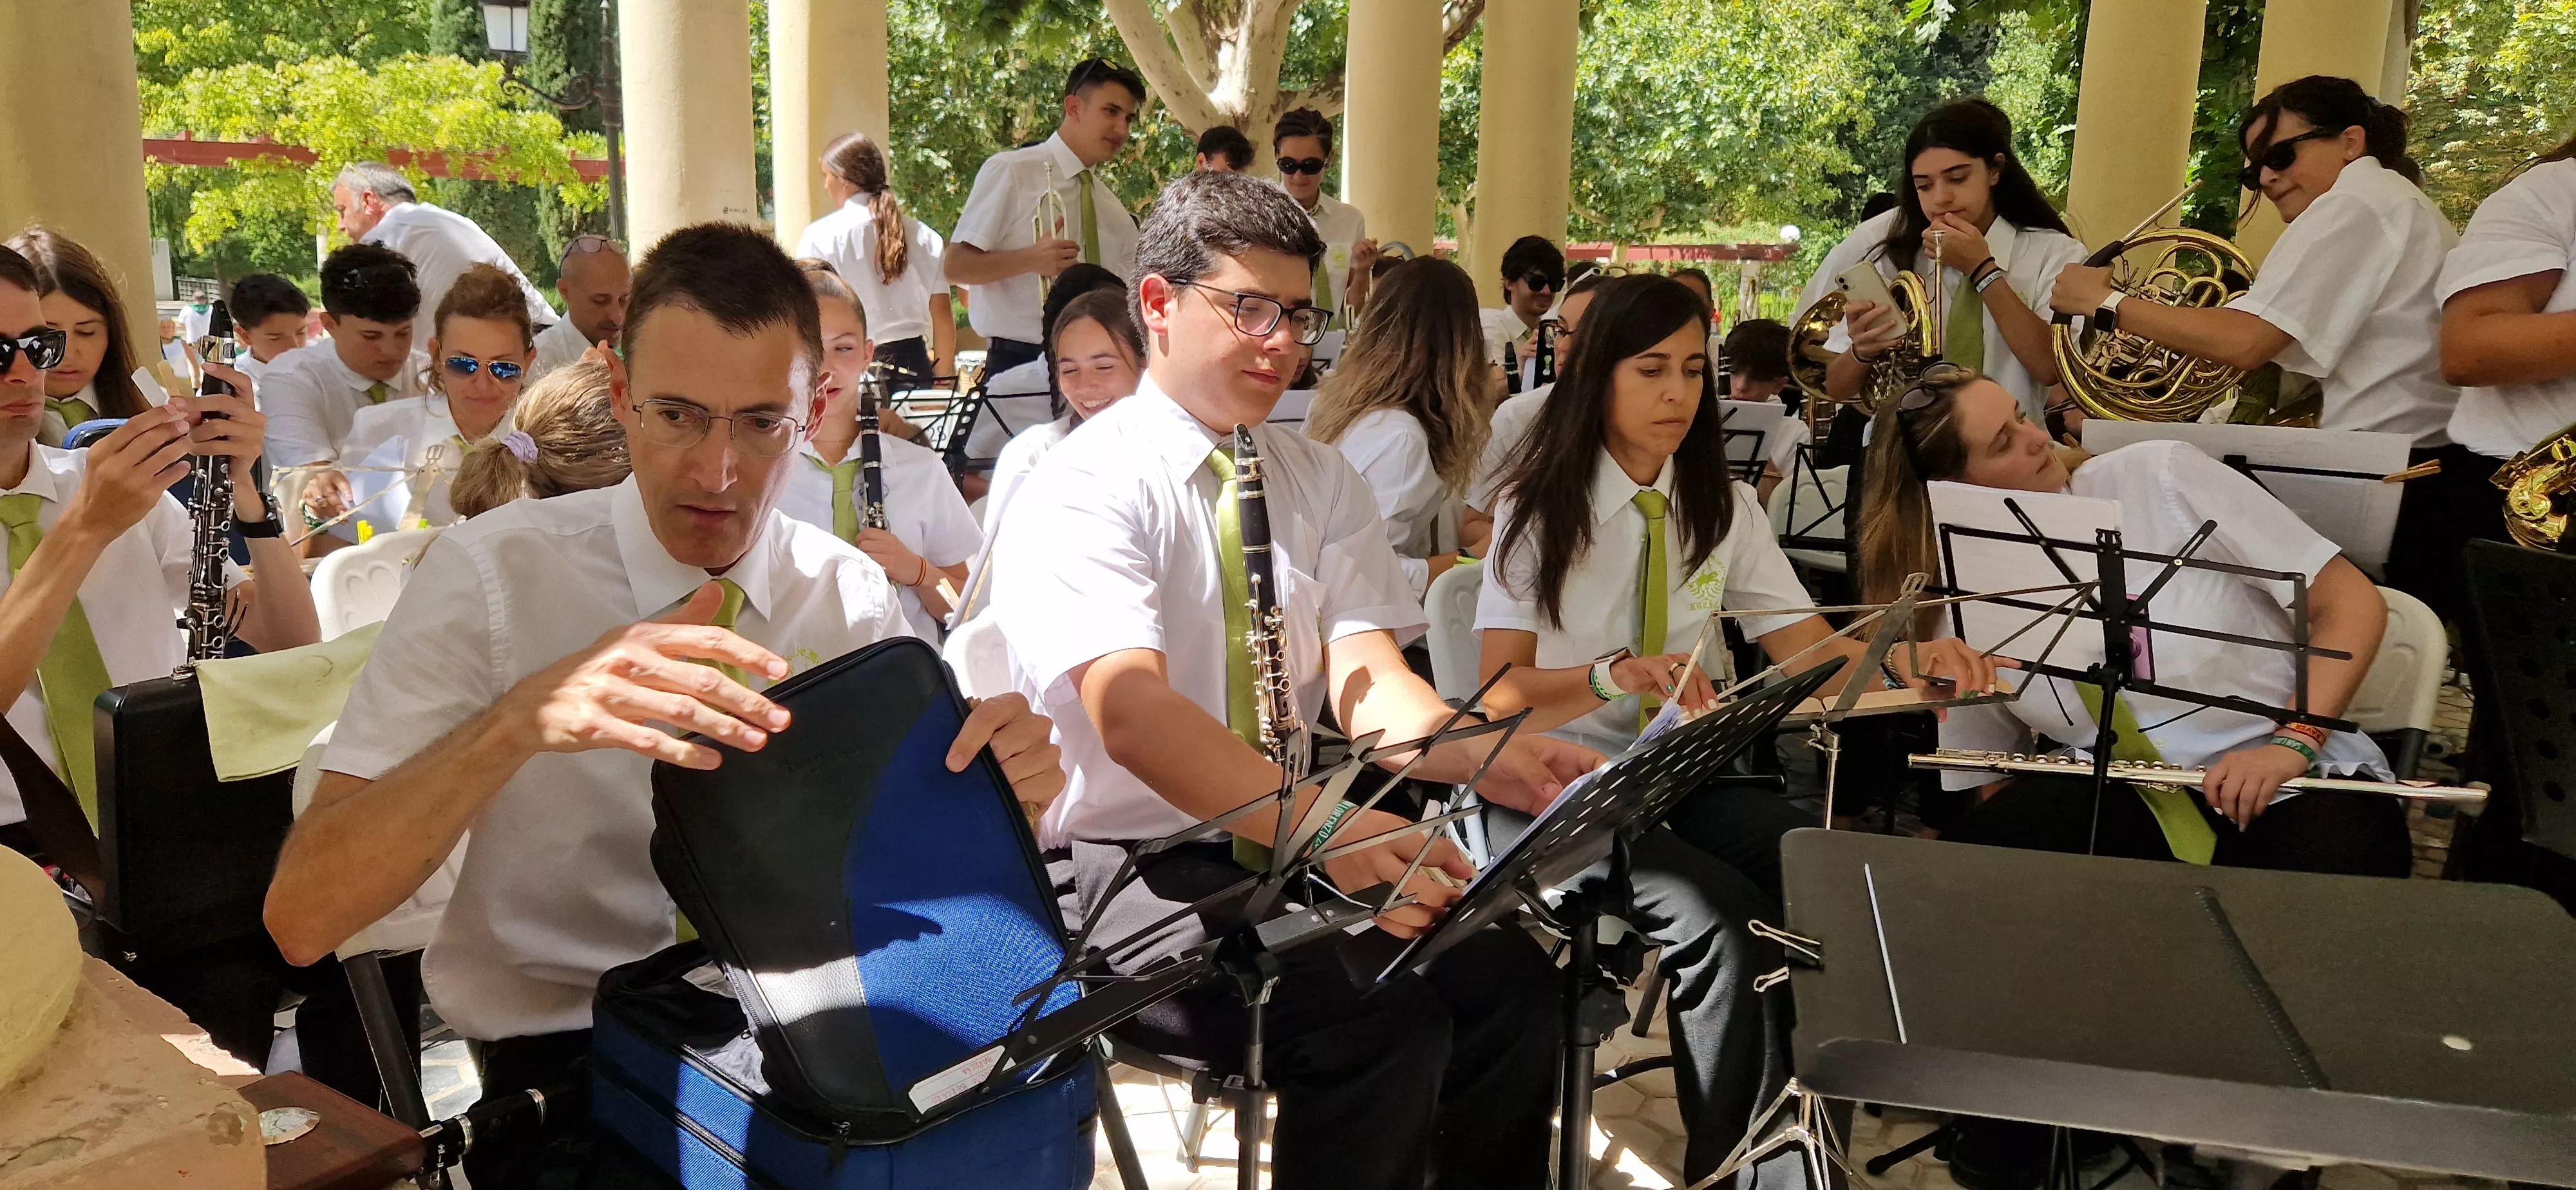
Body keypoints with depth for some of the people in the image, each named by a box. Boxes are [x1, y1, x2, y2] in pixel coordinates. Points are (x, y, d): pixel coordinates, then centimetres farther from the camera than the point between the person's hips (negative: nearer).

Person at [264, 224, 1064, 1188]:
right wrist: (519, 719, -33)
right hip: (562, 1048, -3)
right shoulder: (490, 573, -8)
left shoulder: (853, 594, 2)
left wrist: (1003, 784, -17)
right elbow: (300, 917, -16)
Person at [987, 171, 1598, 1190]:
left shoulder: (1319, 481, 9)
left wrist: (1485, 756, -25)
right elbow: (1131, 712, -27)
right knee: (1381, 1022, -28)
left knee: (1513, 984, -18)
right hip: (1120, 869, -5)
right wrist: (1322, 827, -43)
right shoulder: (1086, 487, -11)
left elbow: (1367, 685, -3)